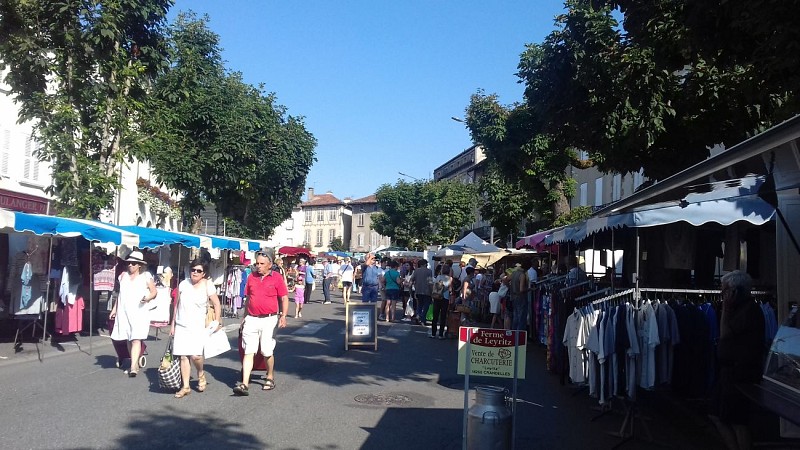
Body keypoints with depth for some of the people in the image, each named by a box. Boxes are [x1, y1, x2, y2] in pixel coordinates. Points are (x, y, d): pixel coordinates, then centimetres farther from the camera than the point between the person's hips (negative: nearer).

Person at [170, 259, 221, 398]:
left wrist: (217, 322, -6)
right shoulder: (183, 284, 7)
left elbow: (216, 304, 0)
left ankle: (201, 374, 14)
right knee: (183, 356, 2)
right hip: (181, 326, 4)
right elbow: (177, 305, 15)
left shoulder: (207, 285, -3)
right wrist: (173, 324, 15)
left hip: (198, 327, -4)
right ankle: (185, 387, 10)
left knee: (195, 355, -16)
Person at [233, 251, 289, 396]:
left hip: (269, 319, -3)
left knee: (267, 351, 6)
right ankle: (245, 384, -5)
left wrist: (283, 316, -9)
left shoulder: (277, 278, -3)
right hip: (251, 319, 3)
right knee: (248, 351, -3)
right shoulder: (251, 278, 9)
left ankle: (270, 378, 28)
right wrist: (245, 316, 17)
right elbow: (248, 298, 18)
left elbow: (284, 298, -1)